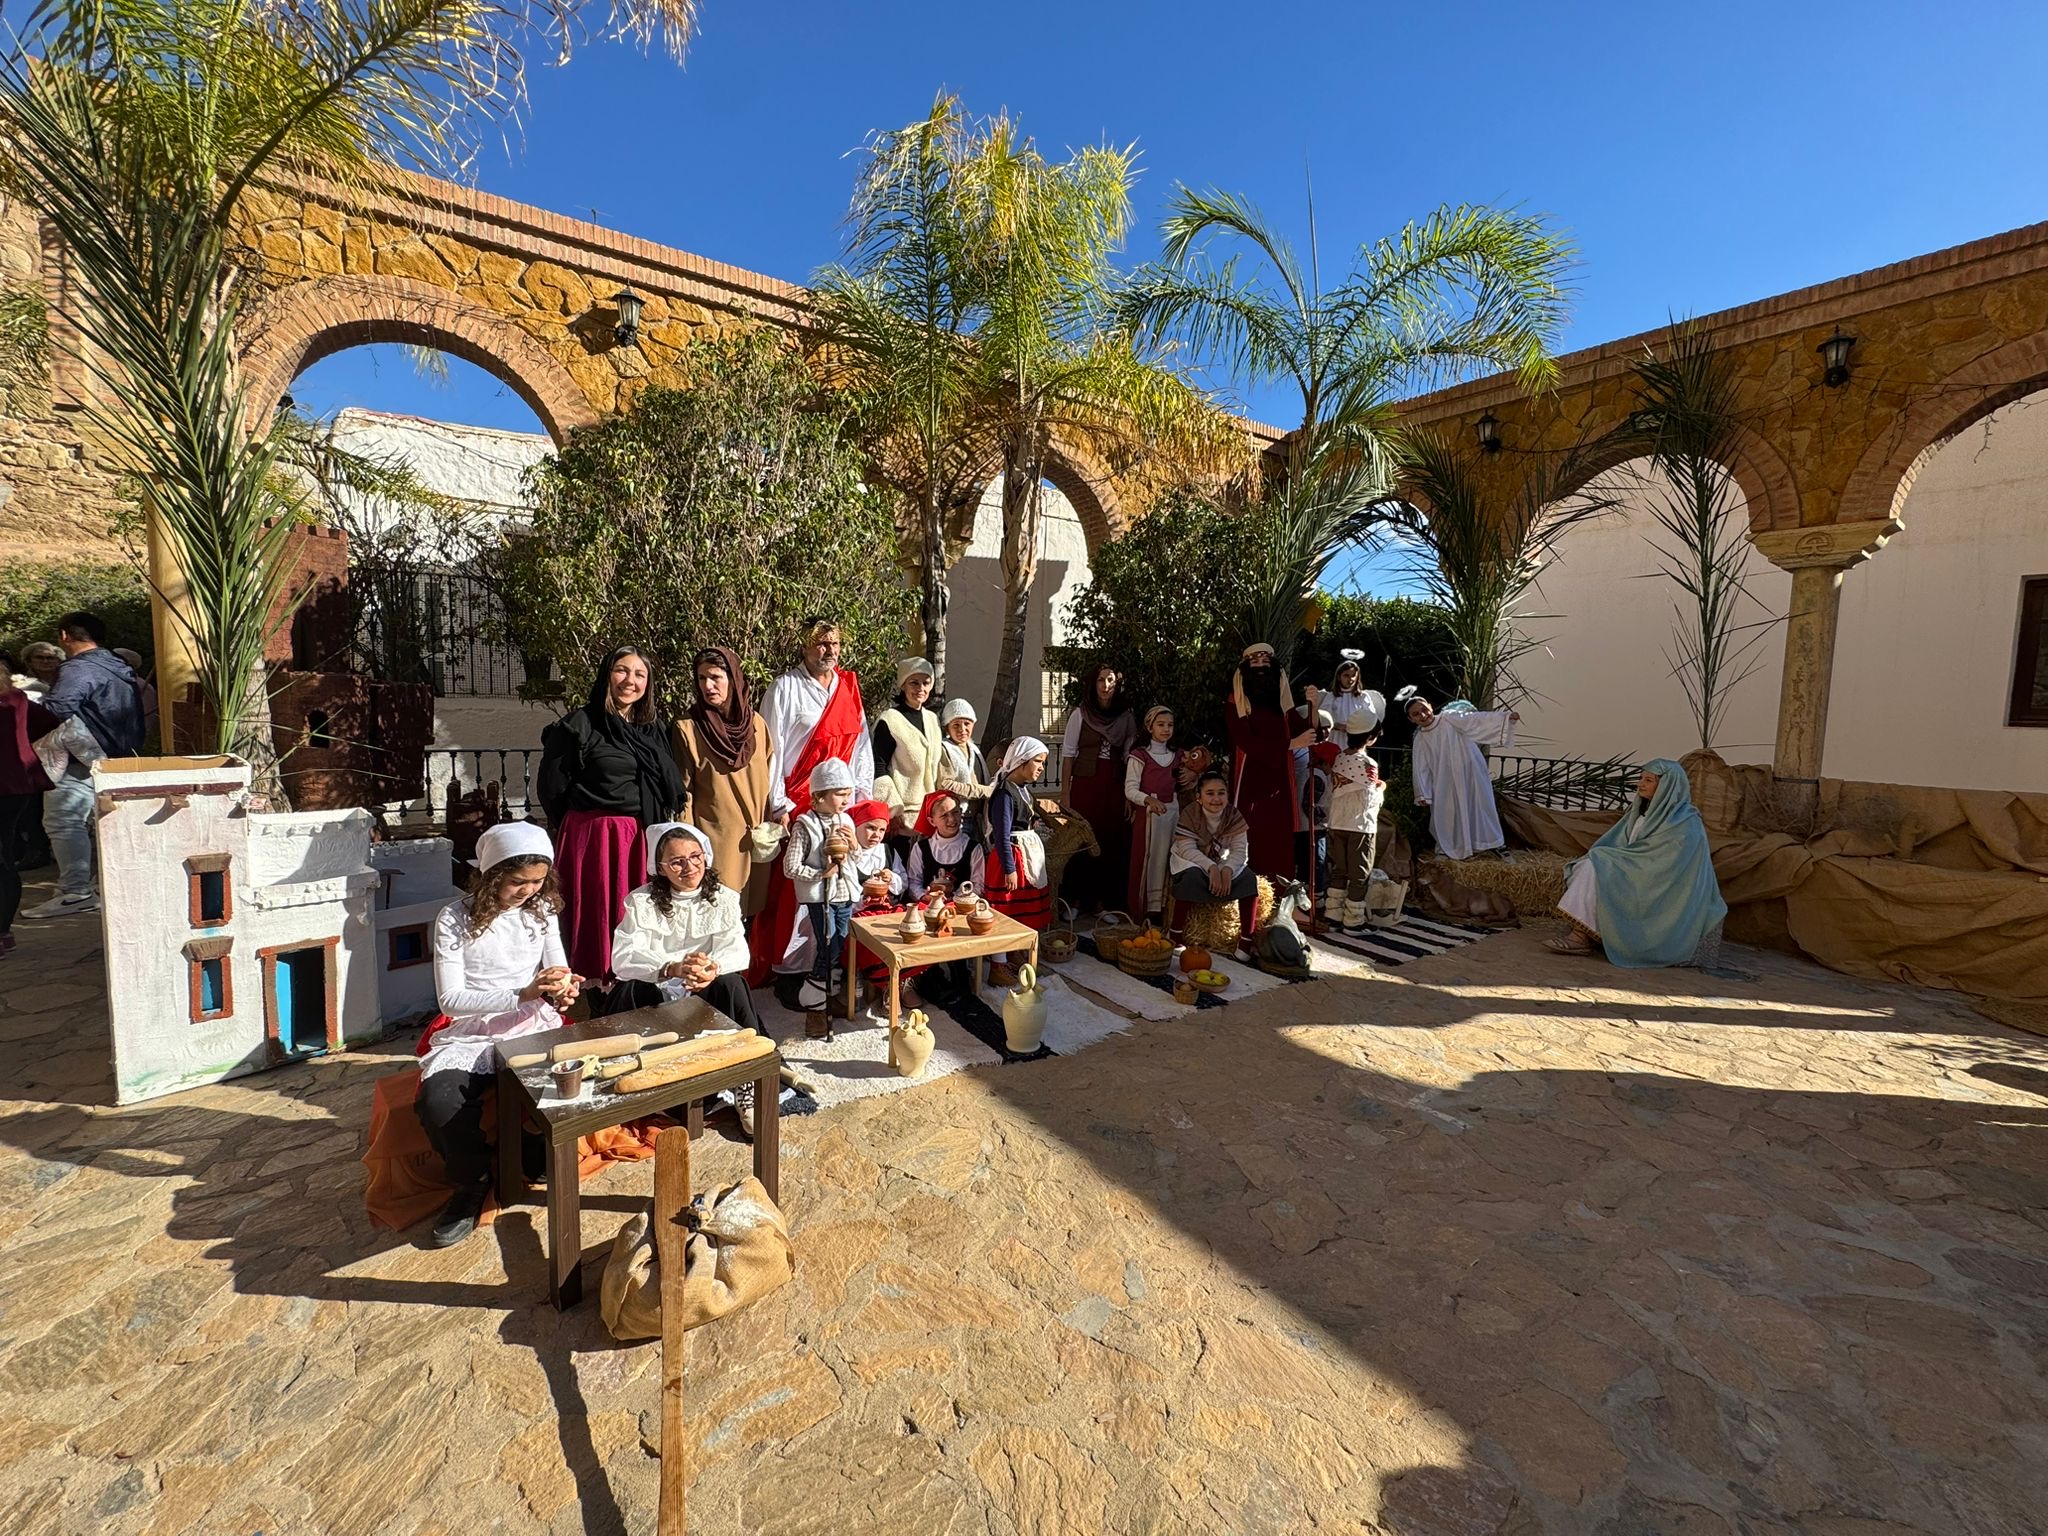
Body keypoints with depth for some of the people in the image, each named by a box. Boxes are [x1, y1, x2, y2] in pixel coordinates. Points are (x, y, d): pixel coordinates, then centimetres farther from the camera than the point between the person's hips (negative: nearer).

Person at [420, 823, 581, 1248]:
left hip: (534, 1025, 1)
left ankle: (535, 1162, 4)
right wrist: (522, 994, -24)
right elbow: (450, 1000, -11)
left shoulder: (541, 909, 3)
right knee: (437, 1102, -31)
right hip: (473, 1032, -1)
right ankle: (473, 1182, 0)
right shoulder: (455, 919, -8)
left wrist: (563, 988, -15)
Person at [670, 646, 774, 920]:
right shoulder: (687, 729, -3)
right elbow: (683, 794, -3)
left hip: (755, 839, 4)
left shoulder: (757, 724, 6)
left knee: (749, 912, 9)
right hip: (714, 842, -3)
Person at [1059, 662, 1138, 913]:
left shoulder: (1127, 717, 6)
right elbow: (1067, 753, -1)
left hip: (1113, 788, 2)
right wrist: (1065, 793, -6)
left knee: (1110, 843, 4)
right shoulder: (1080, 713, -1)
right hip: (1084, 785, -2)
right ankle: (1076, 899, 12)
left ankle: (1102, 900, 17)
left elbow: (1129, 757, 8)